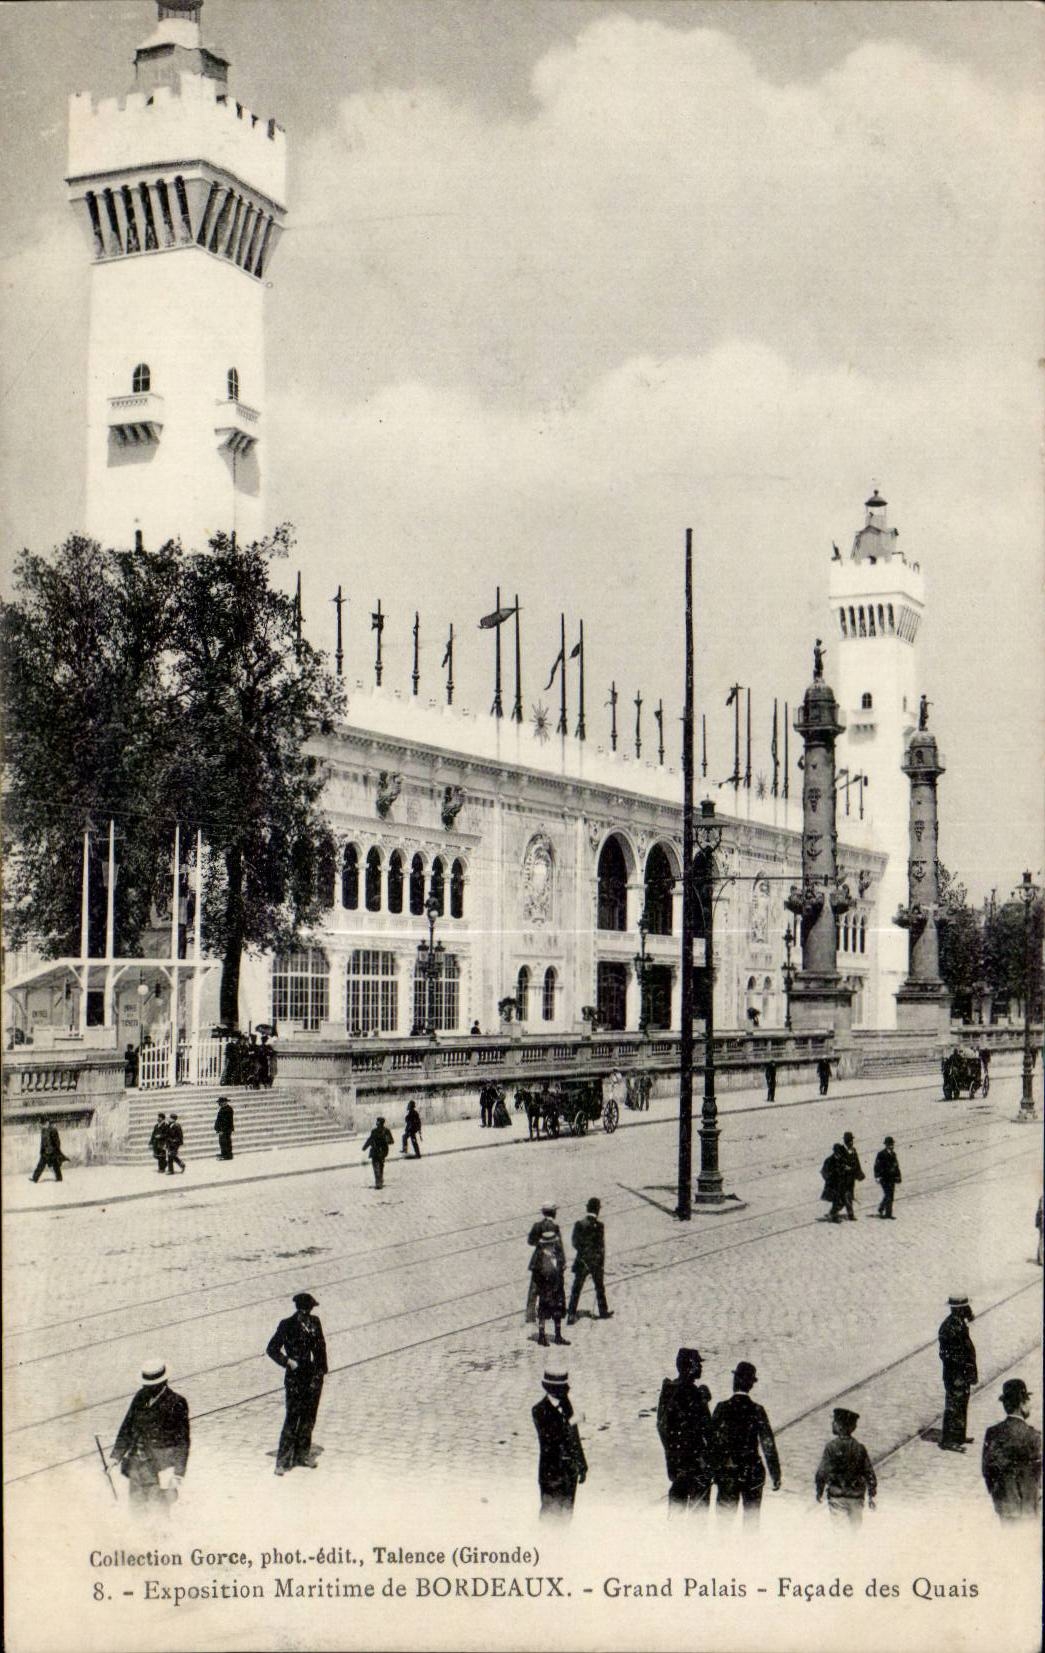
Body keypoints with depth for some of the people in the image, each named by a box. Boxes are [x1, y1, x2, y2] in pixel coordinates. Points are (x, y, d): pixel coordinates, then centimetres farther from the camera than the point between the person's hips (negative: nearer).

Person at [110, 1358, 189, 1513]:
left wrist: (179, 1472, -13)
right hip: (138, 1460, 5)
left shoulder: (176, 1403, -11)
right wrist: (116, 1456, 9)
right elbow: (127, 1427, 12)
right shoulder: (141, 1397, 4)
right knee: (136, 1502, 11)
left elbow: (183, 1440, -10)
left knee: (157, 1504, -4)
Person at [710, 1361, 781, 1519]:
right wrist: (776, 1476, 0)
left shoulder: (722, 1408, -8)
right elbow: (768, 1445, -6)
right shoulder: (757, 1410, -8)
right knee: (752, 1517, 12)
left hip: (726, 1473, 0)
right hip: (753, 1474, 0)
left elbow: (712, 1441, -5)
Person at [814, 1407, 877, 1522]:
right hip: (856, 1496, 4)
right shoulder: (859, 1448, 1)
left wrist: (819, 1491, 1)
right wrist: (871, 1496, 9)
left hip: (837, 1495, -3)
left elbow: (822, 1472, -11)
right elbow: (869, 1473, 3)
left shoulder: (832, 1446, -10)